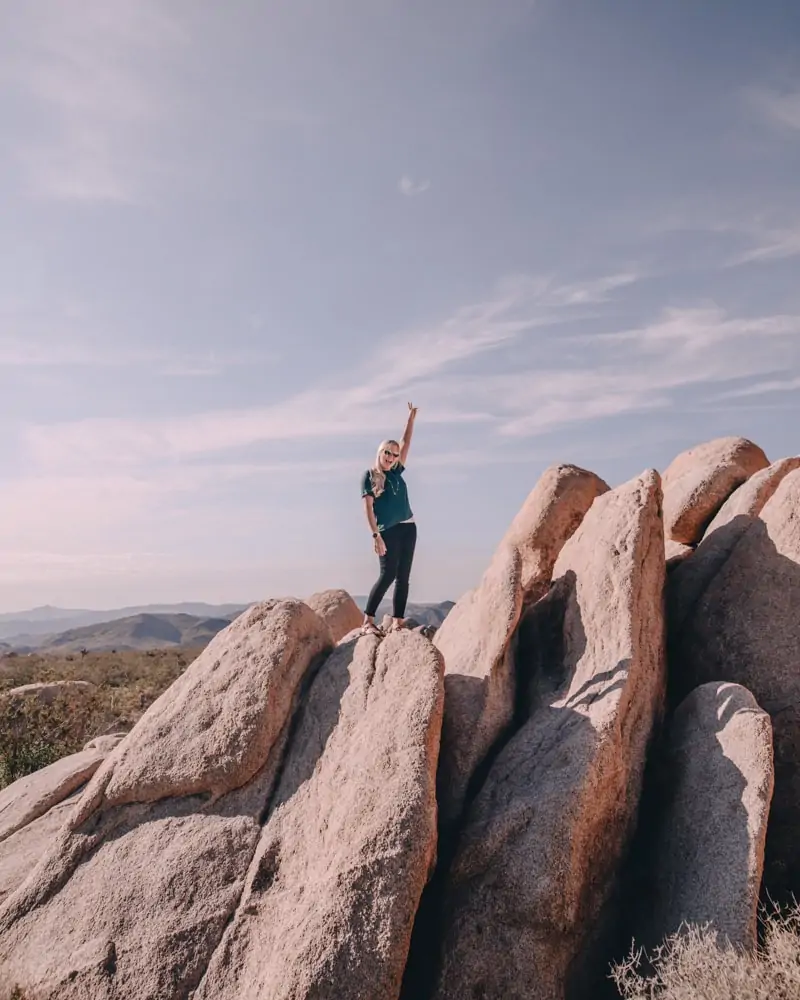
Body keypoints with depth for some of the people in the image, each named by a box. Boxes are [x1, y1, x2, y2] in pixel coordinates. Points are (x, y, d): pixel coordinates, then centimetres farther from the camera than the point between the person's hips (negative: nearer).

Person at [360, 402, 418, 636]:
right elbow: (368, 508, -7)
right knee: (388, 574, -13)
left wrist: (411, 419, 10)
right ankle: (368, 621, -8)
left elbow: (406, 443, 14)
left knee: (403, 577, 2)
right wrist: (375, 535, -15)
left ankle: (397, 622, 4)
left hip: (408, 528, 6)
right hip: (387, 531, -6)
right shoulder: (369, 476, 0)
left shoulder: (397, 473, 14)